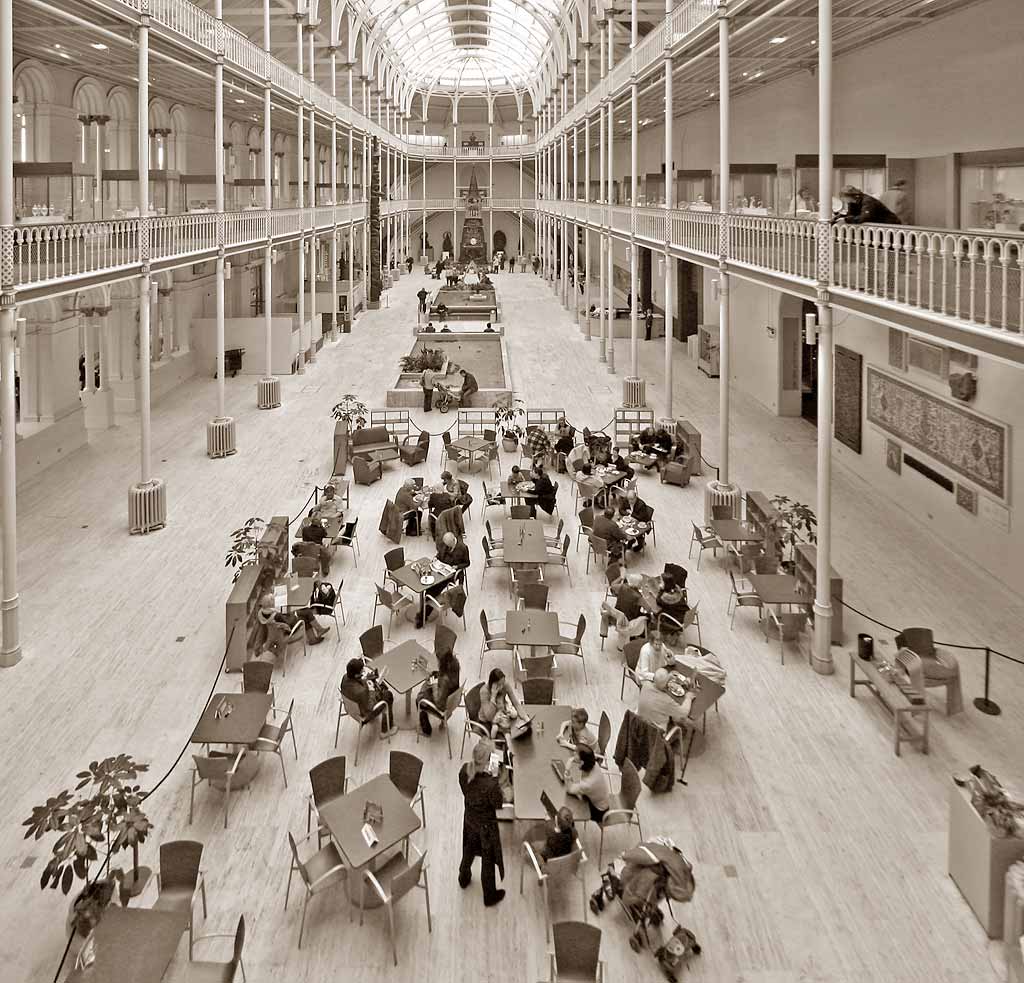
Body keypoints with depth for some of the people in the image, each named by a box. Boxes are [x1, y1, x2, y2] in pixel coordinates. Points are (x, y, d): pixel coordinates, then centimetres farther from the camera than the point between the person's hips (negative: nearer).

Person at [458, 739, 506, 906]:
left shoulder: (464, 770, -21)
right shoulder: (489, 784, -39)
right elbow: (498, 804, -21)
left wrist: (488, 776, -5)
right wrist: (495, 778, -24)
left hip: (469, 819, 6)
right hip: (486, 824, -6)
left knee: (469, 849, 33)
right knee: (488, 860, 18)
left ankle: (464, 878, 59)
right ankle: (490, 896, 39)